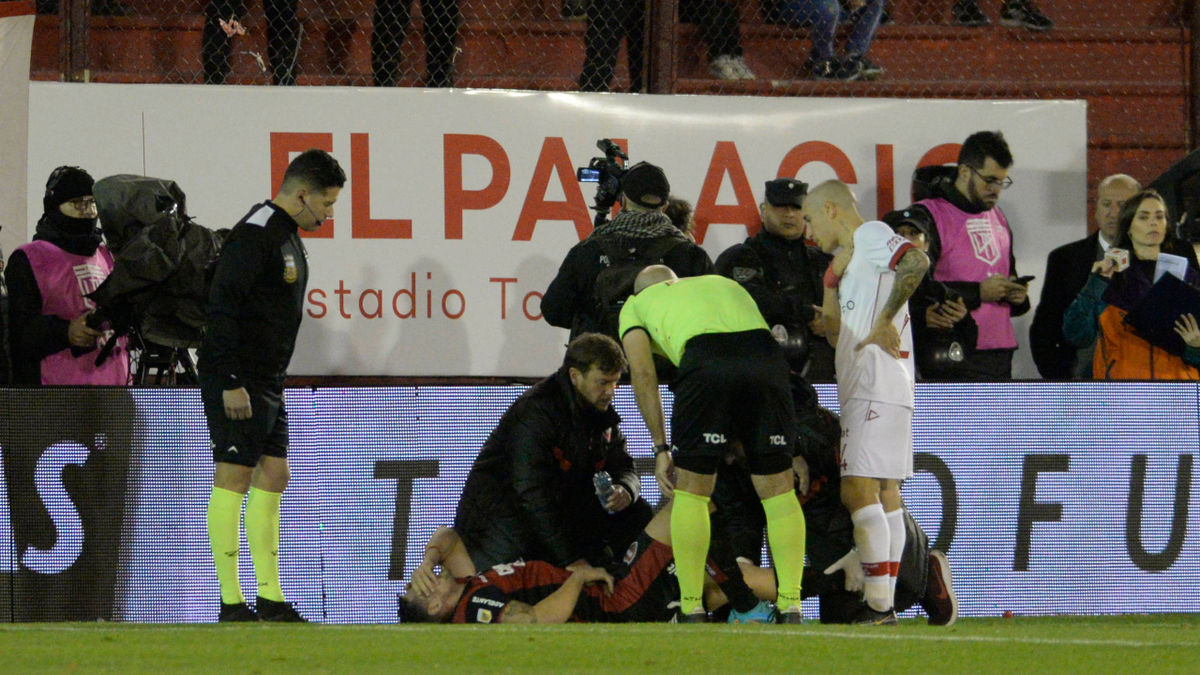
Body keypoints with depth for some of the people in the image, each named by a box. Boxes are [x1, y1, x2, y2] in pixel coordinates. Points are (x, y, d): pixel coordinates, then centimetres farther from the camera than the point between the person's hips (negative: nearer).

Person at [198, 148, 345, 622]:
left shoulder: (289, 237, 17)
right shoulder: (255, 234, -15)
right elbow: (221, 307, -21)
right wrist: (231, 383, -24)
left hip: (269, 384, 10)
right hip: (238, 384, -10)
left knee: (273, 477, 9)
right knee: (233, 478, -8)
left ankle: (270, 599, 12)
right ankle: (231, 602, -7)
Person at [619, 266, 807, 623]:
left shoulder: (637, 304, 30)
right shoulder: (725, 284, 41)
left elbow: (642, 371, 15)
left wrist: (661, 448, 13)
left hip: (704, 359, -3)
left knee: (691, 493, 11)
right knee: (778, 491, 11)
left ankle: (692, 610, 10)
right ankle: (791, 607, 7)